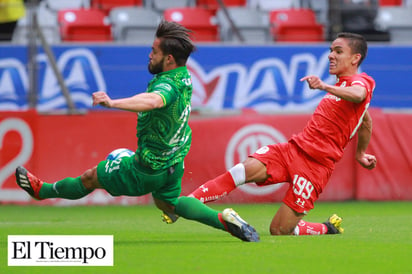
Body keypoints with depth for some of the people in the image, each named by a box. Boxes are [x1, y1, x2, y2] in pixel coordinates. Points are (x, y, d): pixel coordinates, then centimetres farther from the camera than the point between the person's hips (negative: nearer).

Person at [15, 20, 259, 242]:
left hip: (150, 168, -9)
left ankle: (42, 190, 32)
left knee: (91, 178, 11)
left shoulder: (168, 85, -34)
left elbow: (153, 101, -59)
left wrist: (113, 103, -68)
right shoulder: (184, 76, -4)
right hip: (175, 158, 9)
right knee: (168, 203, 31)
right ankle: (224, 219, 16)